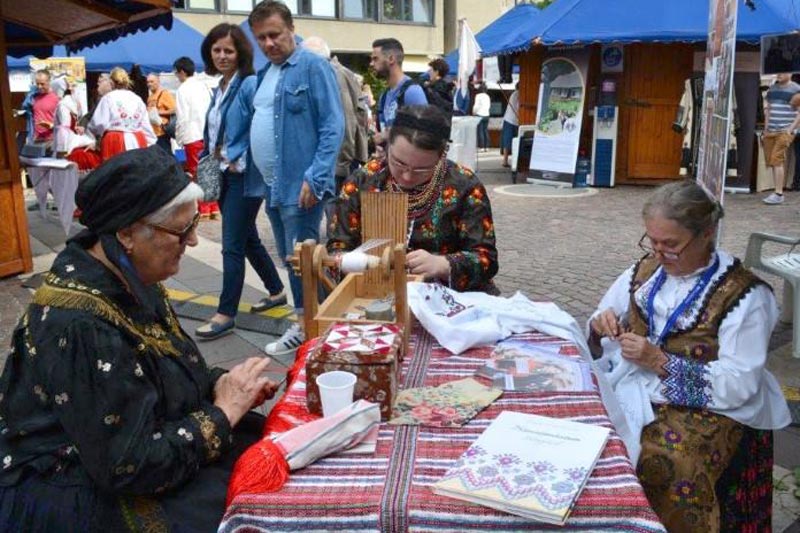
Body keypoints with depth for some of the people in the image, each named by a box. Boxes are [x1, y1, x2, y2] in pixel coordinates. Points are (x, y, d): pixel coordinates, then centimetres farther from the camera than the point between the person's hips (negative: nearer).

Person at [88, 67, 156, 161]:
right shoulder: (137, 99, 11)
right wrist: (151, 145, 17)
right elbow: (146, 125, 12)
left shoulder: (108, 98, -2)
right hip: (137, 142, 4)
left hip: (115, 143, -4)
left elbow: (99, 123, -3)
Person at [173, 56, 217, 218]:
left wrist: (179, 138, 0)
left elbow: (182, 118, -10)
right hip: (208, 135, 6)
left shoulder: (183, 89, -7)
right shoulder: (204, 86, 9)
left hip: (193, 136, -5)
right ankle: (213, 206, 12)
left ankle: (203, 208, 5)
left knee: (196, 173, 2)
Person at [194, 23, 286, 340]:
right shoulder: (219, 89, 12)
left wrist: (241, 160, -17)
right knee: (248, 239, 17)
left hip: (245, 177, -9)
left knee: (232, 246, -5)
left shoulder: (250, 85, -14)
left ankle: (226, 314, 4)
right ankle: (276, 291, 33)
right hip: (224, 175, 9)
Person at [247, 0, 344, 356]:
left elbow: (333, 128, -16)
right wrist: (258, 175, 14)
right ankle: (305, 321, 29)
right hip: (271, 186, 8)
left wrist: (315, 178, -22)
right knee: (290, 261, 16)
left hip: (299, 186, -8)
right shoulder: (264, 74, 15)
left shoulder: (313, 67, -10)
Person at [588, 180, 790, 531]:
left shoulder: (743, 294, -10)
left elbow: (738, 385, -17)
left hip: (709, 407, -5)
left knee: (665, 462, -34)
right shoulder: (646, 271, 5)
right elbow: (600, 337, 13)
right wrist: (601, 326, -11)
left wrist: (660, 362, -23)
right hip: (634, 391, 5)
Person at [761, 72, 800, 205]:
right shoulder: (772, 88, 16)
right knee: (771, 162, 4)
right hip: (770, 131, 6)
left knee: (776, 160, -16)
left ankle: (778, 194, -15)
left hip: (785, 131, -6)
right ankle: (777, 191, 12)